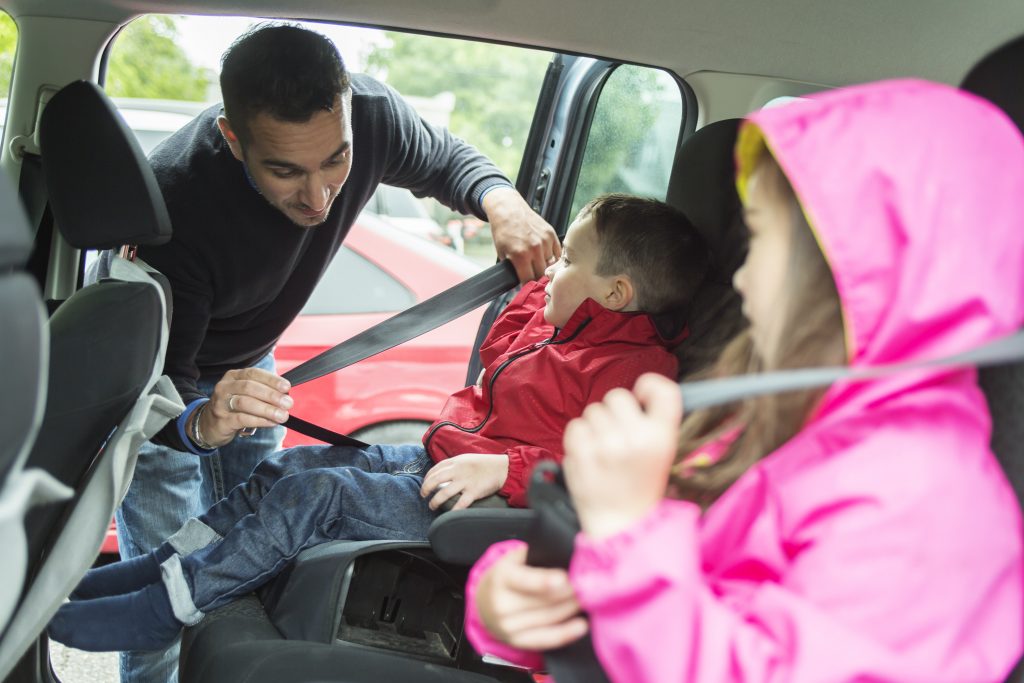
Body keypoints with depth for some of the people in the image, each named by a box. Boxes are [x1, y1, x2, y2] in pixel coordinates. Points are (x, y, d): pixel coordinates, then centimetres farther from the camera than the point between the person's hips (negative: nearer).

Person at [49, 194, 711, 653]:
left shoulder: (634, 366, -19)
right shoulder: (562, 321, 13)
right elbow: (498, 351, 30)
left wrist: (504, 468, -35)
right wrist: (541, 284, 22)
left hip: (478, 498, -10)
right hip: (435, 457, 11)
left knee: (315, 493, -17)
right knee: (293, 463, 3)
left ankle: (164, 610, -8)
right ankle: (155, 567, 8)